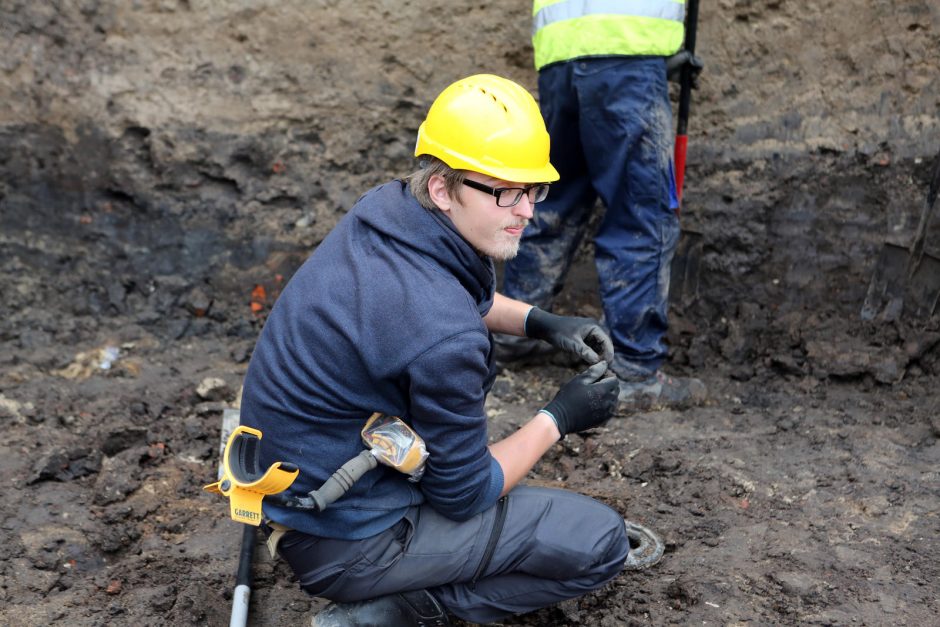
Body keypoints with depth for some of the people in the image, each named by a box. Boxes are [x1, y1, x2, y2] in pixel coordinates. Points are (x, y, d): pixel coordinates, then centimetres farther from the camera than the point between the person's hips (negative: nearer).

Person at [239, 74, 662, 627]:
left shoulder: (386, 208, -8)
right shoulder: (443, 336, -33)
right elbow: (465, 495, -16)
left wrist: (539, 321, 2)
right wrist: (559, 419, -4)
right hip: (344, 544, -8)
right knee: (603, 543, -4)